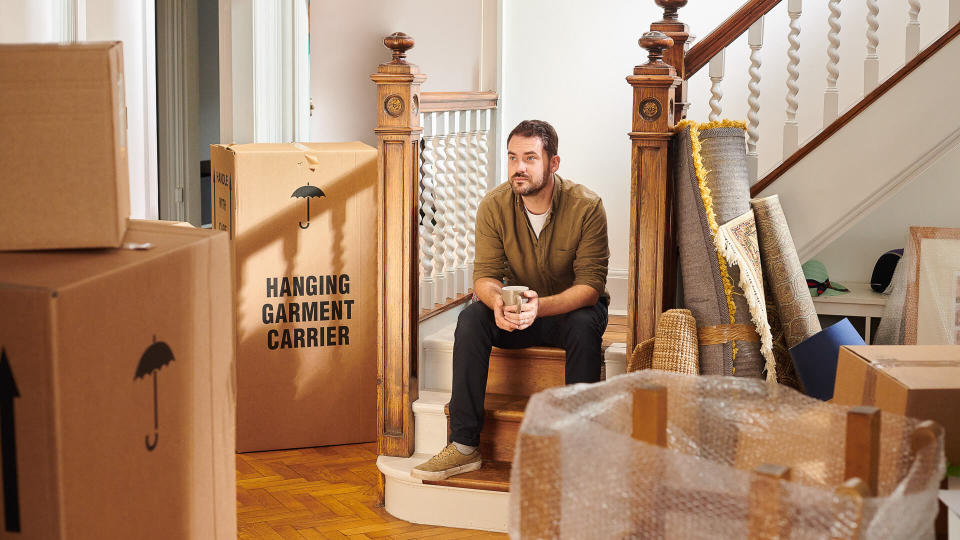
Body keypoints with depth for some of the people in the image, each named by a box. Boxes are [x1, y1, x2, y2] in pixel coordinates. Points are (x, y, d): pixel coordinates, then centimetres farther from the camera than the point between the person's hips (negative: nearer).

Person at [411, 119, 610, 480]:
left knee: (584, 325, -37)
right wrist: (498, 301, -39)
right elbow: (485, 275, -13)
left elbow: (590, 285, -24)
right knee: (471, 319, -27)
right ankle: (465, 447, -26)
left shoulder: (586, 207, -20)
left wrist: (540, 306, -43)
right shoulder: (494, 206, -12)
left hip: (571, 307, -3)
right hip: (516, 307, 3)